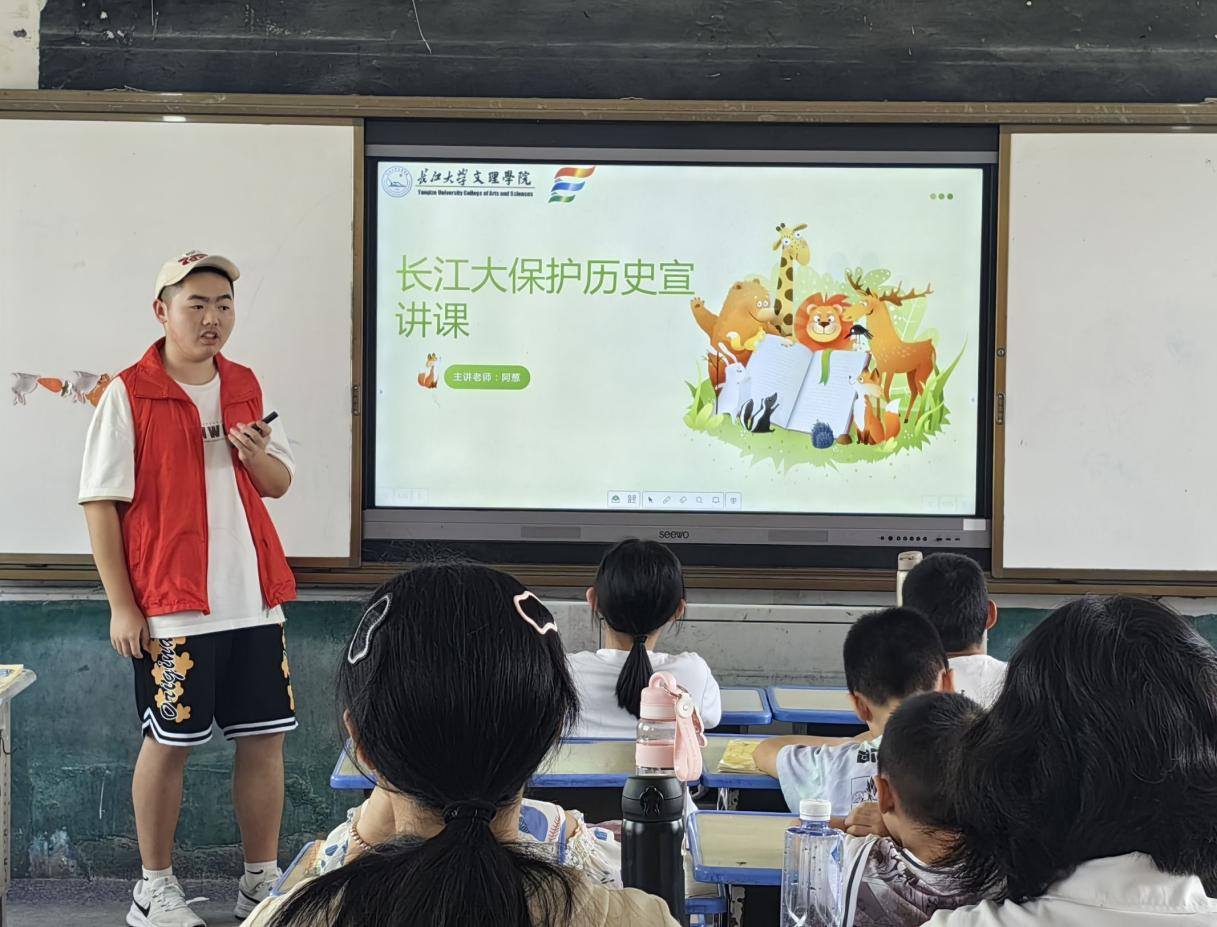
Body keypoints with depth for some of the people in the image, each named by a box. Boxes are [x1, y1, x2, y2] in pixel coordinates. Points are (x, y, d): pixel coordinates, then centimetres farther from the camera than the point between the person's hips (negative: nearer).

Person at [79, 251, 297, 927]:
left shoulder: (246, 388, 10)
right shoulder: (128, 395, -6)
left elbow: (280, 483, 16)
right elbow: (100, 503, -7)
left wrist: (257, 454, -8)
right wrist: (121, 605, -10)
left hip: (254, 600, 5)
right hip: (171, 608, -5)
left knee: (264, 737, 7)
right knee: (169, 741, 5)